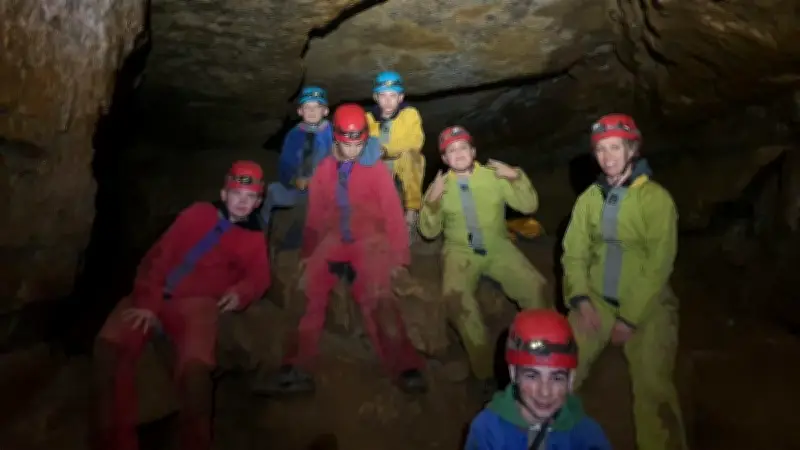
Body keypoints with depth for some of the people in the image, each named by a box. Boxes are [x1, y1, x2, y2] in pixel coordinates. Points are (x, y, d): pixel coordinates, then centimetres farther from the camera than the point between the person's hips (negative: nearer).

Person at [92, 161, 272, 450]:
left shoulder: (254, 238, 20)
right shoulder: (198, 214, 18)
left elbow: (259, 276, 7)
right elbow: (160, 254, 8)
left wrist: (241, 292, -18)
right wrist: (147, 302, -7)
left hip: (196, 303, -2)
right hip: (157, 295, 2)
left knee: (195, 365, -34)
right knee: (108, 344, -27)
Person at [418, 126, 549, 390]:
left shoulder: (495, 176, 4)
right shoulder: (439, 186, 4)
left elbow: (528, 206, 2)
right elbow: (428, 232, 2)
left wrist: (517, 177, -13)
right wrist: (433, 200, -14)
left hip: (498, 248, 1)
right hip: (460, 252, -1)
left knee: (535, 286, -24)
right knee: (455, 294, -32)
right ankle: (486, 368, -16)